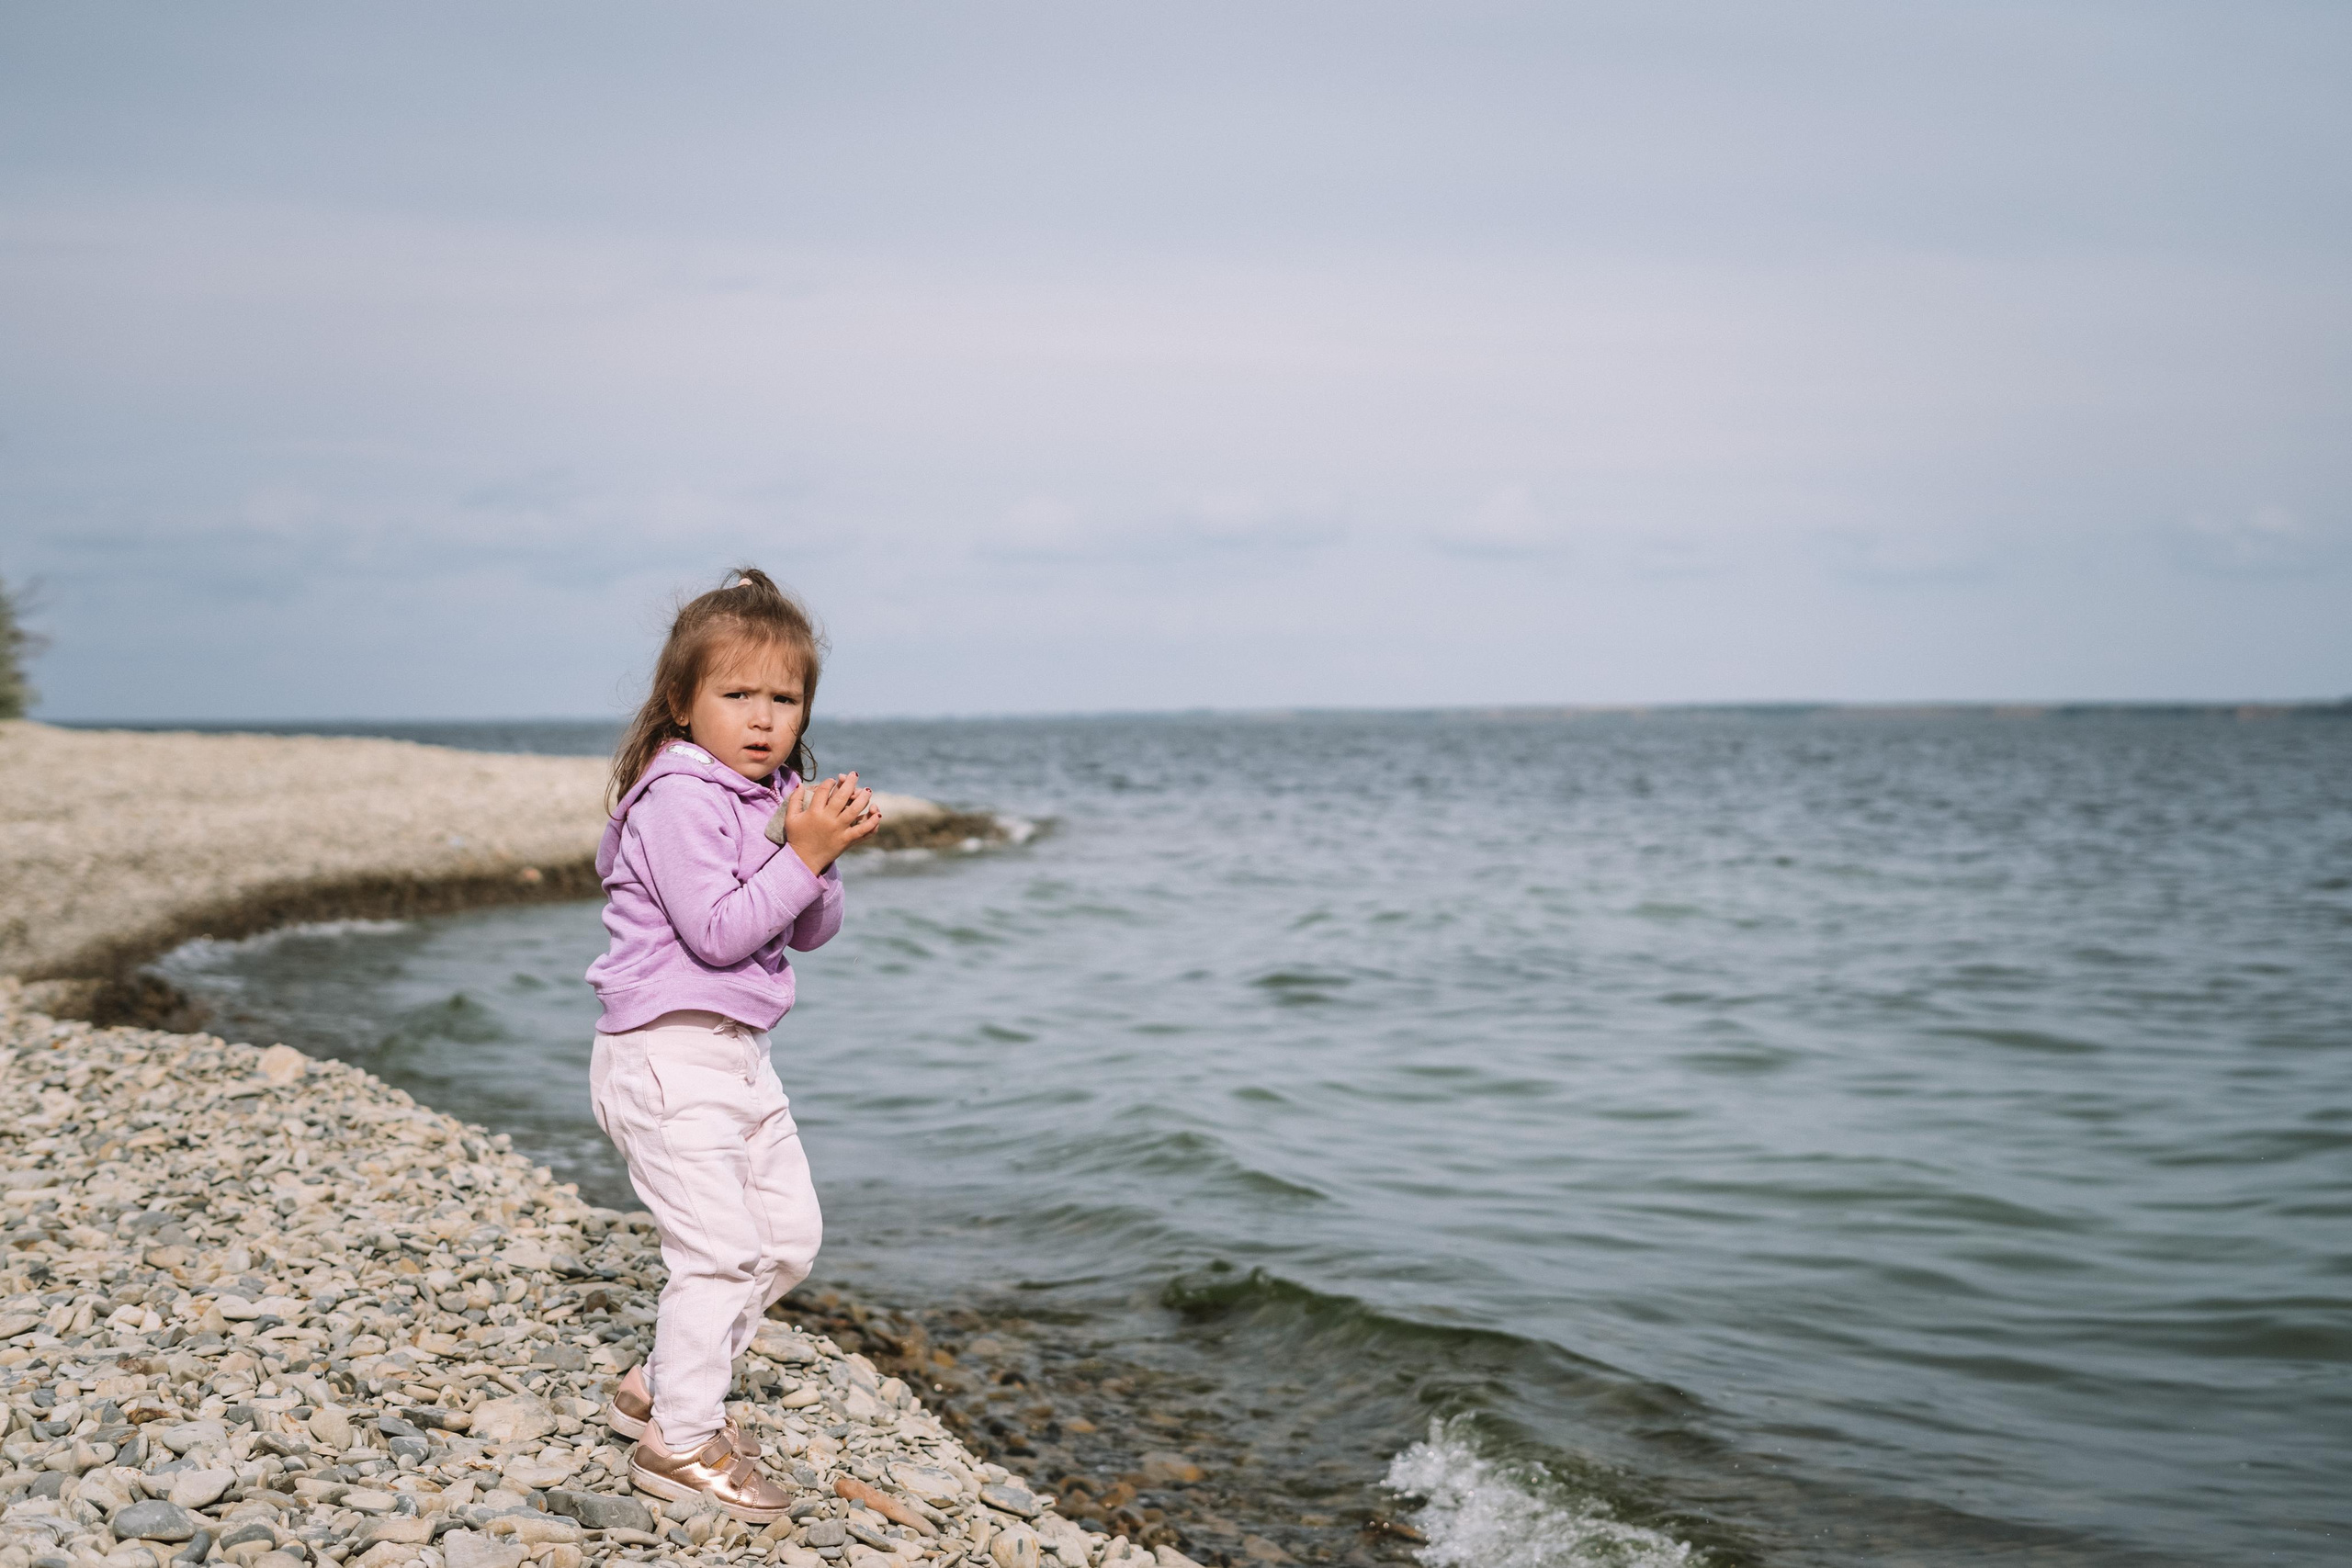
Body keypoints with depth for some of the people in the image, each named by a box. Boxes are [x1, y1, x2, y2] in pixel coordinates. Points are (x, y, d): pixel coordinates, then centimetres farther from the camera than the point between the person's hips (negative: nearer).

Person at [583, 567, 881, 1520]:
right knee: (718, 1249, -9)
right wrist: (806, 855, -24)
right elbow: (717, 930, -24)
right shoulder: (678, 798, -17)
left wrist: (820, 852, -8)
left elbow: (812, 932, 9)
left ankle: (663, 1385, 26)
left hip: (737, 1055, 10)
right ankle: (681, 1443, 5)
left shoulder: (774, 797, 11)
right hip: (667, 1055, -9)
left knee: (791, 1234, 14)